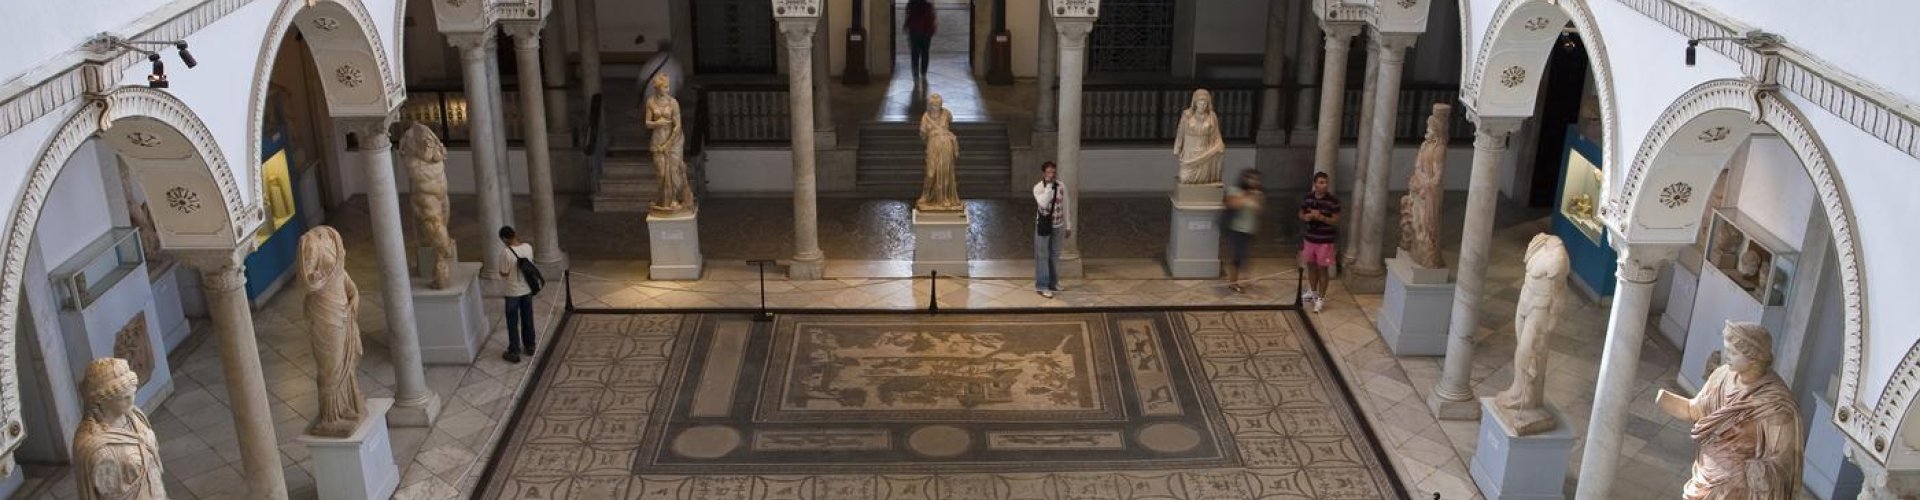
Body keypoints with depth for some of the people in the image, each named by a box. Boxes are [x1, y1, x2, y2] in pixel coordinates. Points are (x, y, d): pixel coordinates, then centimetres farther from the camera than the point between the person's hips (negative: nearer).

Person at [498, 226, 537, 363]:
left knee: (513, 323, 9)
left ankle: (514, 353, 18)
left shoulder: (506, 254, -26)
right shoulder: (528, 247, -9)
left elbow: (504, 275, -16)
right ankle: (529, 347, 34)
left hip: (513, 293, -5)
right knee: (527, 320, 21)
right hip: (527, 290, 5)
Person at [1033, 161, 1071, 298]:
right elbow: (1043, 203, -33)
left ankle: (1053, 282, 29)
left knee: (1055, 255, 15)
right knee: (1042, 256, 1)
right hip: (1043, 225, -4)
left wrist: (1068, 225, 7)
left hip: (1058, 225, 4)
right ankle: (1042, 286, 8)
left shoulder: (1061, 187, -3)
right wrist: (1048, 185, -31)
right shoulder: (1038, 187, -16)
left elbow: (1066, 206, 5)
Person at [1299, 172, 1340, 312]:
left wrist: (1321, 217, -26)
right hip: (1310, 238, 5)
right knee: (1311, 266, 18)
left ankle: (1321, 298, 11)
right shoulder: (1308, 198, -1)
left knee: (1322, 269, 2)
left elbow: (1336, 220, -12)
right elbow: (1301, 215, 10)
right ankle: (1312, 292, 37)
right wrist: (1306, 217, -13)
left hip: (1325, 241, -5)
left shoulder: (1333, 201, -14)